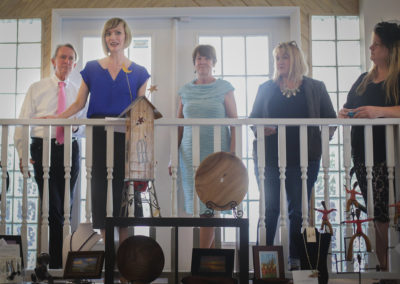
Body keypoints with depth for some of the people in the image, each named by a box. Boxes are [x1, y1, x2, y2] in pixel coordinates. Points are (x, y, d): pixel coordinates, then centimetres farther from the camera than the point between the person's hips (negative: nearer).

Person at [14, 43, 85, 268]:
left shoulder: (78, 92, 12)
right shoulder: (37, 89, 7)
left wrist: (75, 127, -11)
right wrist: (22, 154, -6)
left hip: (70, 150, 2)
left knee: (65, 207, 6)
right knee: (53, 207, -7)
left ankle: (58, 260, 18)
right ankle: (57, 262, -1)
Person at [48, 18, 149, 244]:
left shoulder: (138, 72, 8)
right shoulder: (92, 69, 11)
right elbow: (80, 103, 11)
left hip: (125, 137, -1)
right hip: (98, 135, 1)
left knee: (124, 188, -2)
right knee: (100, 187, 2)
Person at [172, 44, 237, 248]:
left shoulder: (224, 88, 3)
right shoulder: (185, 91, 11)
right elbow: (179, 125, 13)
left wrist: (233, 155, -9)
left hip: (217, 155, -3)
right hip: (190, 155, 3)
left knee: (208, 207, -7)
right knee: (199, 207, 4)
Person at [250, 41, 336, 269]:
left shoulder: (315, 88, 9)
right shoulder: (266, 88, 12)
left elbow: (330, 119, 9)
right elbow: (253, 119, 12)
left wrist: (320, 140, -5)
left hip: (303, 158, 0)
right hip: (269, 158, 0)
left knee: (298, 210, 5)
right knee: (269, 209, 0)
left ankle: (296, 259, 13)